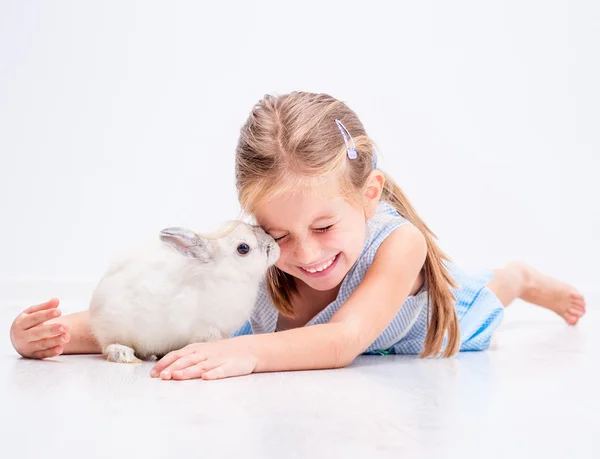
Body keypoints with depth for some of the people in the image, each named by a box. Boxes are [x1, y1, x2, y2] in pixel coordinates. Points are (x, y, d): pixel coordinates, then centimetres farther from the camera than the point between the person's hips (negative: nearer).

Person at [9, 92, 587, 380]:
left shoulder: (398, 240, -51)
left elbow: (344, 340, -59)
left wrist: (246, 351, -74)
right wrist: (55, 334, -57)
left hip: (428, 325, -1)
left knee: (486, 289, 33)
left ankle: (523, 278, 67)